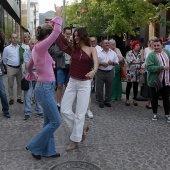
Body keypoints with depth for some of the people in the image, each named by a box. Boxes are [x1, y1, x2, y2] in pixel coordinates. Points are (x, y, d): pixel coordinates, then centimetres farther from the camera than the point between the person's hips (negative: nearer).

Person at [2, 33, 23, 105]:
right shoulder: (7, 48, -4)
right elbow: (4, 59, 6)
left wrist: (20, 65, 9)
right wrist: (9, 65, 11)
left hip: (19, 68, 2)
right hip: (11, 68, -2)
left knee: (20, 84, 10)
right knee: (10, 85, 6)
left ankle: (19, 98, 21)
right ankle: (11, 98, 17)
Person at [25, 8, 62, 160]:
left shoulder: (37, 49, 12)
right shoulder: (40, 47, -17)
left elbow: (29, 66, 27)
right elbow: (56, 32, -26)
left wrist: (31, 75, 48)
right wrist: (58, 15, -9)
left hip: (46, 87, 10)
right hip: (45, 89, -10)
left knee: (49, 121, 14)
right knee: (55, 122, -2)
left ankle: (48, 150, 24)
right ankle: (34, 146, 11)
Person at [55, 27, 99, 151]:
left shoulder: (91, 50, -5)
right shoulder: (73, 48, 6)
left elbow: (96, 62, -24)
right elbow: (59, 41, 6)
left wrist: (94, 71, -44)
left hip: (84, 84, -5)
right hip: (72, 82, 5)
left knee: (80, 113, 1)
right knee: (64, 110, 3)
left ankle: (75, 140, 15)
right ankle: (81, 127, 24)